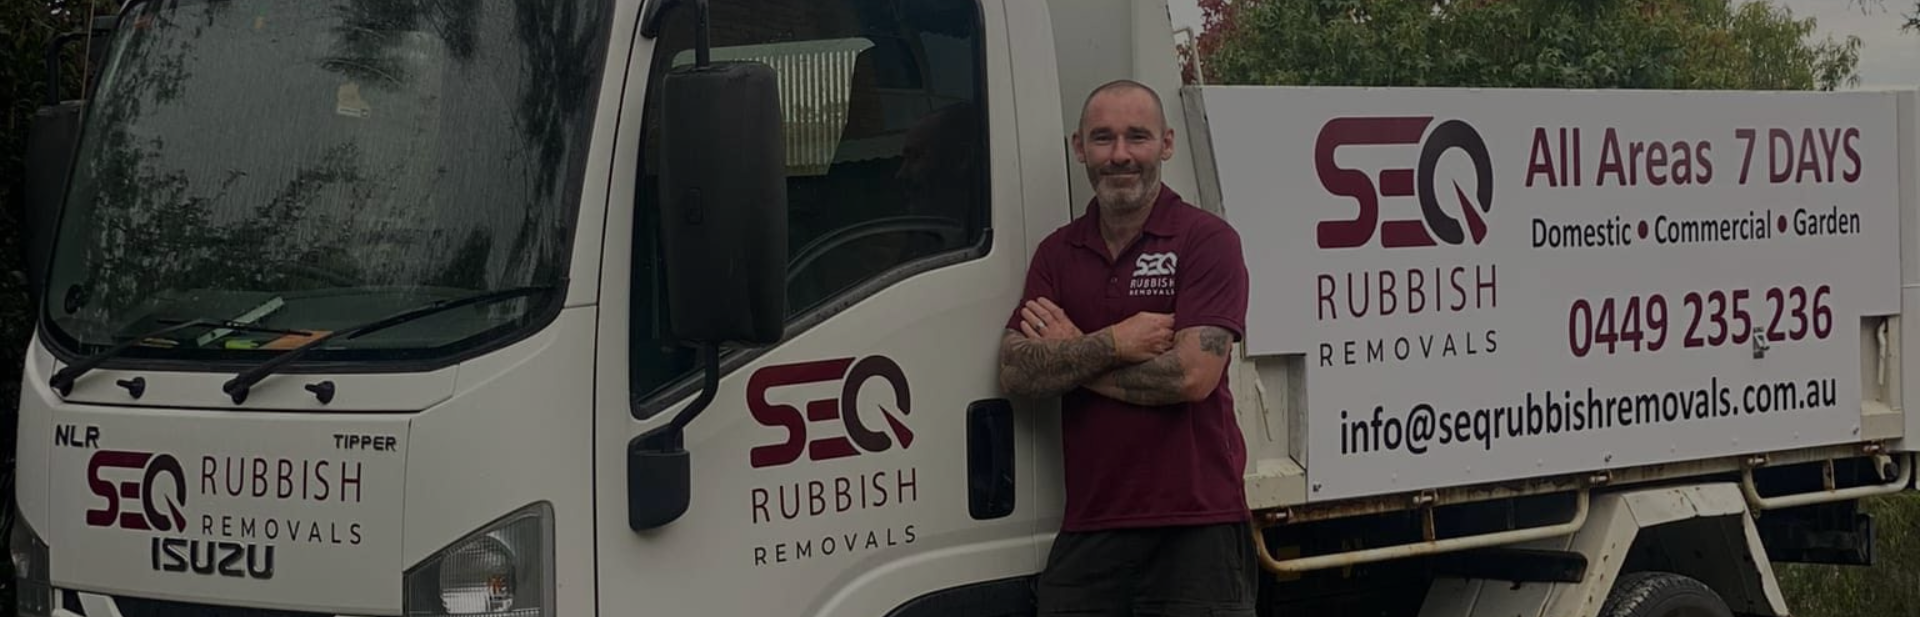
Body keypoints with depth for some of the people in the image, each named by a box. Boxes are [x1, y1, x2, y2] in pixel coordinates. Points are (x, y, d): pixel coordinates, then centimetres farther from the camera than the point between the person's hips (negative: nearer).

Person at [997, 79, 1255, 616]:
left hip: (1195, 526, -4)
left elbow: (1193, 375, -16)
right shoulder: (1058, 253, 13)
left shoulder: (1207, 240, -4)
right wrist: (1114, 344, -12)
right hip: (1088, 527, 5)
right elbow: (1015, 374, 1)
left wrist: (1072, 355, -5)